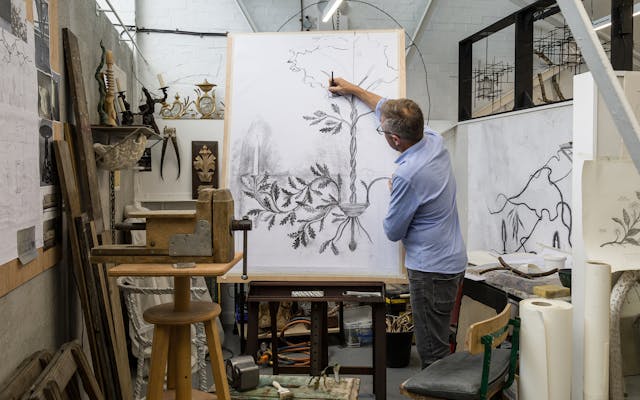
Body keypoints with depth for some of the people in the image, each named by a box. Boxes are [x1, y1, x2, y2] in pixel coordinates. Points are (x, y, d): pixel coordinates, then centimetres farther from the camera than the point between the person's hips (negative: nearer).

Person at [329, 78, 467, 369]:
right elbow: (389, 111, 18)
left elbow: (393, 231, -11)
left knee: (432, 352, 1)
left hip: (431, 270, -10)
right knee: (437, 344, 19)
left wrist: (393, 193, 5)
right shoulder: (434, 142, -1)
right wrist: (354, 90, 27)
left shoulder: (407, 175, -27)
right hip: (452, 260, 10)